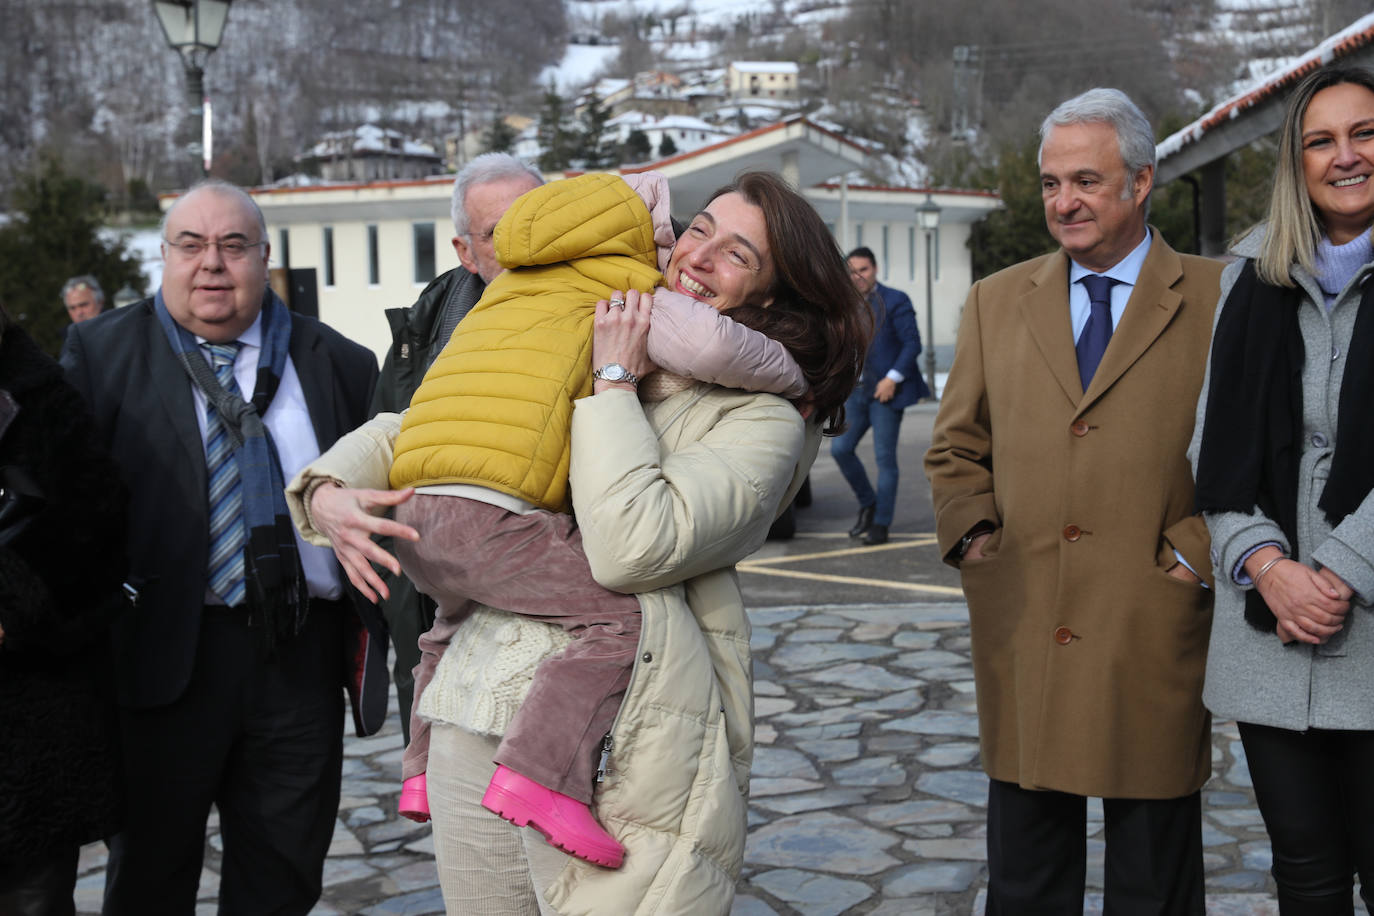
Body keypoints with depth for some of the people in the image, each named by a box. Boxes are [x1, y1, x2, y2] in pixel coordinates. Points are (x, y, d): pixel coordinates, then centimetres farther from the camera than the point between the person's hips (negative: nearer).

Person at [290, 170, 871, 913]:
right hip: (475, 710, 5)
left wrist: (613, 383, -9)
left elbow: (634, 547, -19)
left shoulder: (764, 419, -2)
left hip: (611, 743, -5)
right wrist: (331, 495, -1)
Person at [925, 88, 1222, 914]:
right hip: (1022, 632, 3)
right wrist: (973, 536, 2)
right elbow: (956, 447, 17)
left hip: (1153, 635, -3)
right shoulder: (997, 301, 12)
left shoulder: (1217, 302, 0)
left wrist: (1197, 553, -10)